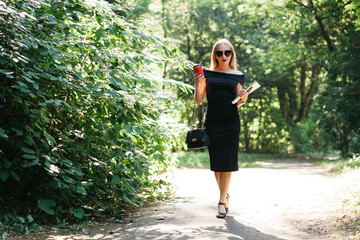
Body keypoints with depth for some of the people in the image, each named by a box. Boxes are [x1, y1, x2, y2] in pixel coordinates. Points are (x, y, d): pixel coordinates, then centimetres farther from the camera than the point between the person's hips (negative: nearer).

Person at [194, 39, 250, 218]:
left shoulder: (237, 75, 8)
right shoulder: (207, 74, 6)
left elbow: (237, 103, 11)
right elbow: (199, 101, 5)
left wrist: (243, 99, -10)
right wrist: (197, 84, -9)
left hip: (231, 122, 0)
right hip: (212, 121, 1)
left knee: (227, 162, -5)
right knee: (216, 162, 5)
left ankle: (222, 202, -1)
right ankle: (225, 195, 25)